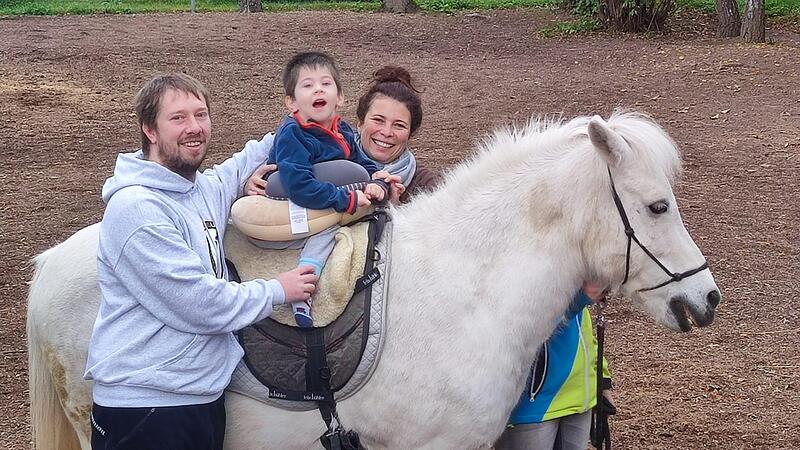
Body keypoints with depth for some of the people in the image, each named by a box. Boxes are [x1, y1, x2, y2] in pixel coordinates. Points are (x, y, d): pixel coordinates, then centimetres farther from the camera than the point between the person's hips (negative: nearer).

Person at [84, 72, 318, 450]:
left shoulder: (209, 188, 7)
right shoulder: (136, 208, -18)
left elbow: (243, 165, 31)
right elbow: (200, 304, -20)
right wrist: (277, 291, -8)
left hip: (206, 399, 8)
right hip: (143, 412, -8)